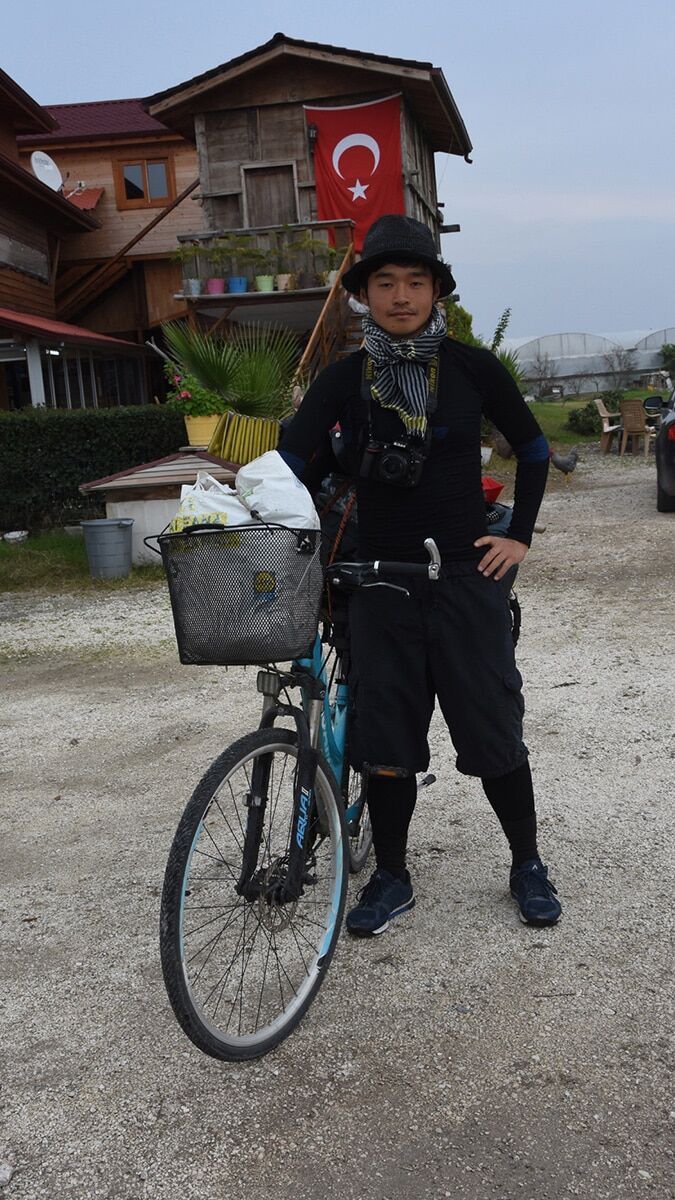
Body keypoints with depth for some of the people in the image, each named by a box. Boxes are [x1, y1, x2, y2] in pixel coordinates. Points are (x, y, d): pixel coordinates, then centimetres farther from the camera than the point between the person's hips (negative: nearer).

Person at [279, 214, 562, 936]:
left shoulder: (472, 368, -1)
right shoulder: (343, 381, 1)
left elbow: (532, 449, 11)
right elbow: (291, 462, -8)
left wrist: (519, 536, 5)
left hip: (467, 575, -1)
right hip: (381, 582, 1)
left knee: (493, 731, 3)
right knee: (383, 739, 6)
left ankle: (527, 865, 25)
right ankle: (390, 879, 23)